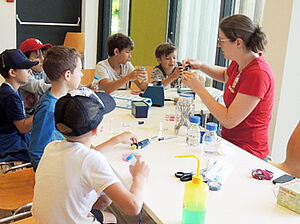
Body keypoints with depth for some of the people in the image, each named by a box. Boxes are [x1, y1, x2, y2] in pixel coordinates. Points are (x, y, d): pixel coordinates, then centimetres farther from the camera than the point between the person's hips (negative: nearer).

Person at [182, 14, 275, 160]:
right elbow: (225, 75, 29)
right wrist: (200, 66, 9)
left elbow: (229, 121, -25)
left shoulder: (258, 74, -25)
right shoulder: (239, 63, 2)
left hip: (248, 153, -8)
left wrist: (198, 88, -19)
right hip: (229, 143, 8)